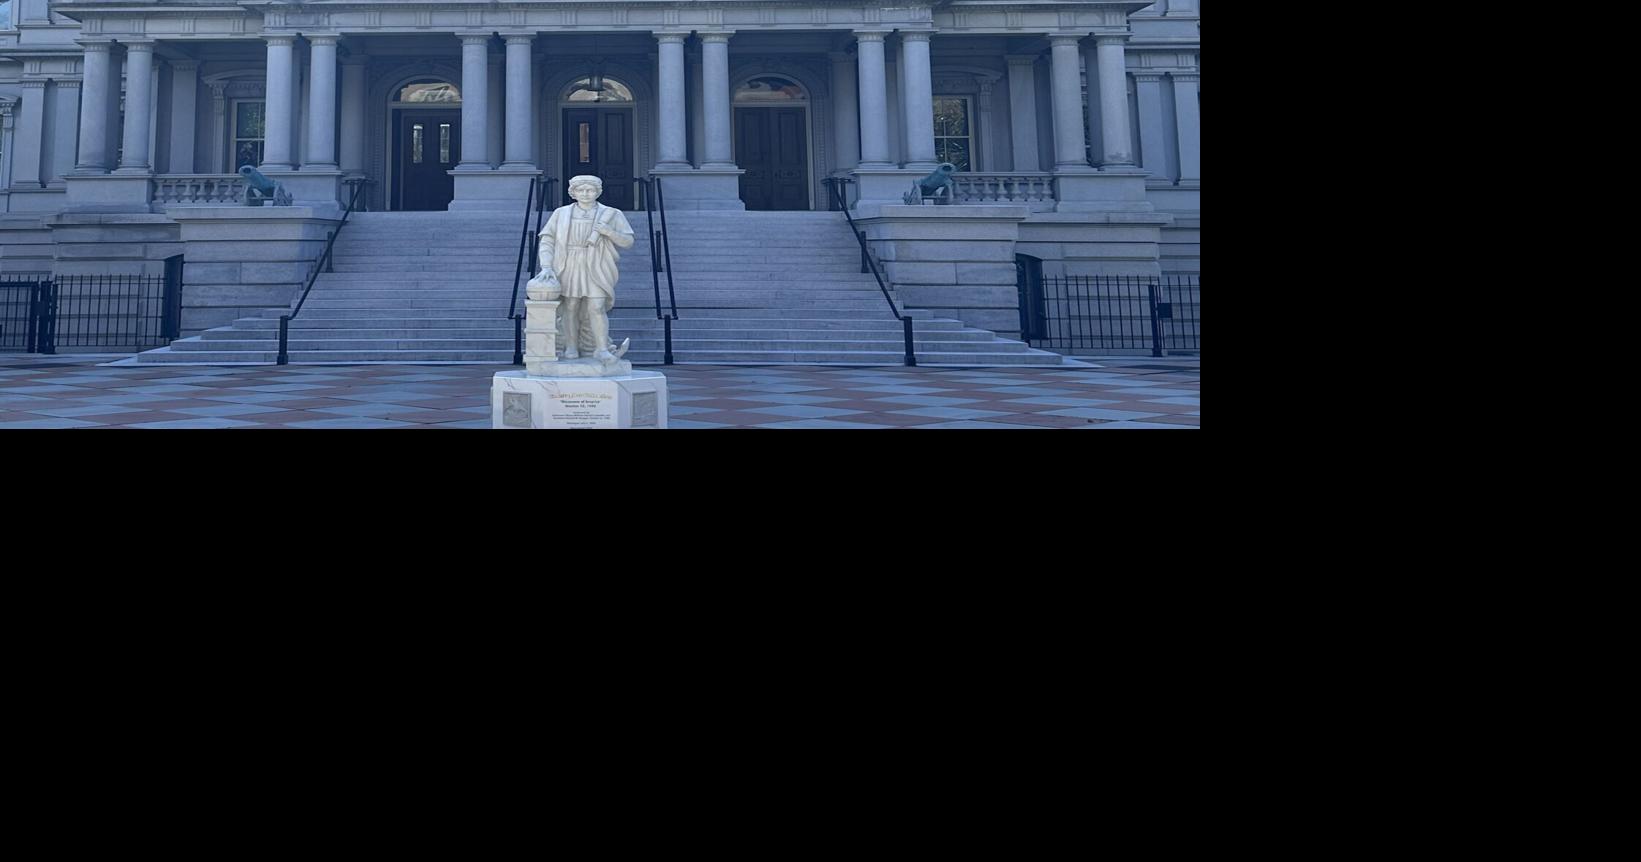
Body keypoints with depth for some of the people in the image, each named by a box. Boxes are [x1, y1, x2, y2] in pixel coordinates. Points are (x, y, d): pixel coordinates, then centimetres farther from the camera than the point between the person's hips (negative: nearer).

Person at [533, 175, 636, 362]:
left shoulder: (610, 215, 1)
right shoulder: (561, 214, 4)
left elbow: (627, 241, -1)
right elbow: (547, 241, 1)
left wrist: (608, 231, -18)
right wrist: (546, 267, -12)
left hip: (595, 268, -1)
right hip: (569, 267, 1)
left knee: (597, 308, -11)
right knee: (570, 307, 1)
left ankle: (601, 350, -8)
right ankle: (572, 347, 12)